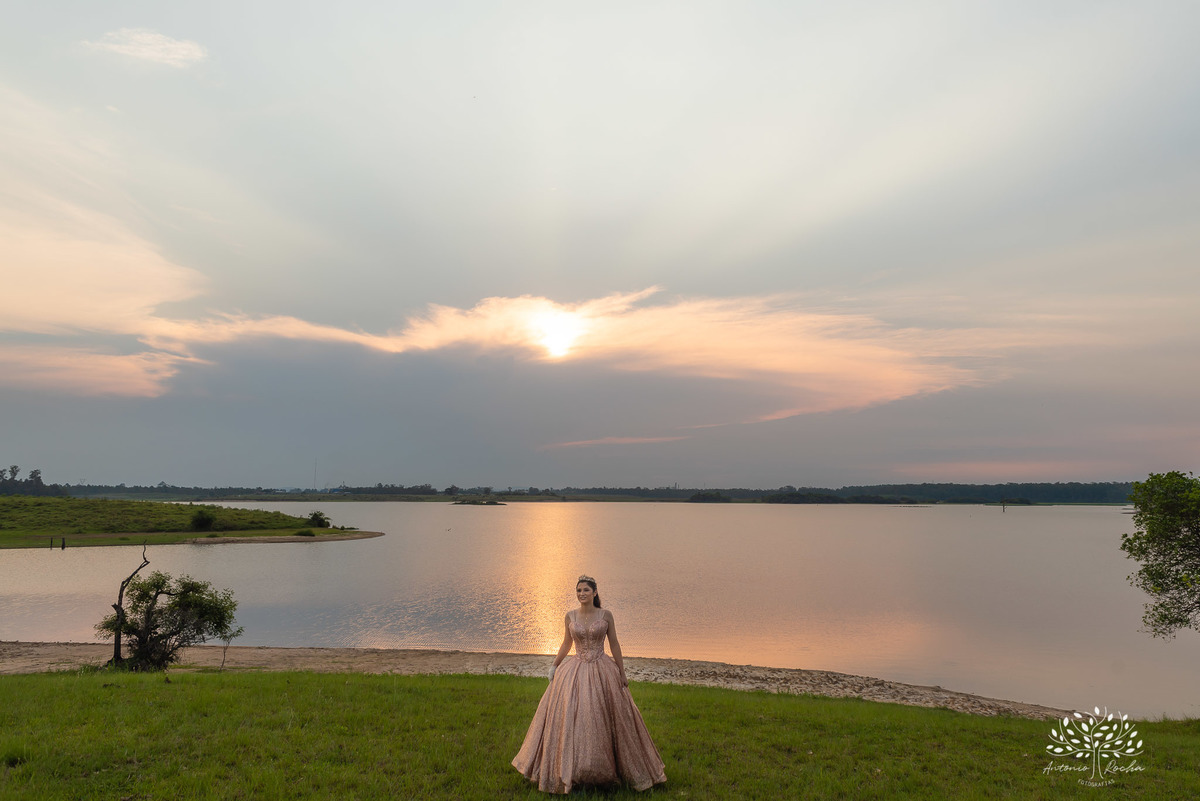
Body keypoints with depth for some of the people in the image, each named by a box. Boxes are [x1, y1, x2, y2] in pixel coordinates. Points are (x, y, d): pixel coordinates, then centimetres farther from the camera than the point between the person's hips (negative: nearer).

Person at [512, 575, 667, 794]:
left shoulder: (606, 615, -3)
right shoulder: (570, 616, 2)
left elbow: (614, 644, 1)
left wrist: (622, 673, 1)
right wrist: (554, 666, 13)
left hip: (602, 672, -2)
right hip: (575, 672, 2)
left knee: (604, 719, 2)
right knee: (568, 717, -1)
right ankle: (567, 769, 14)